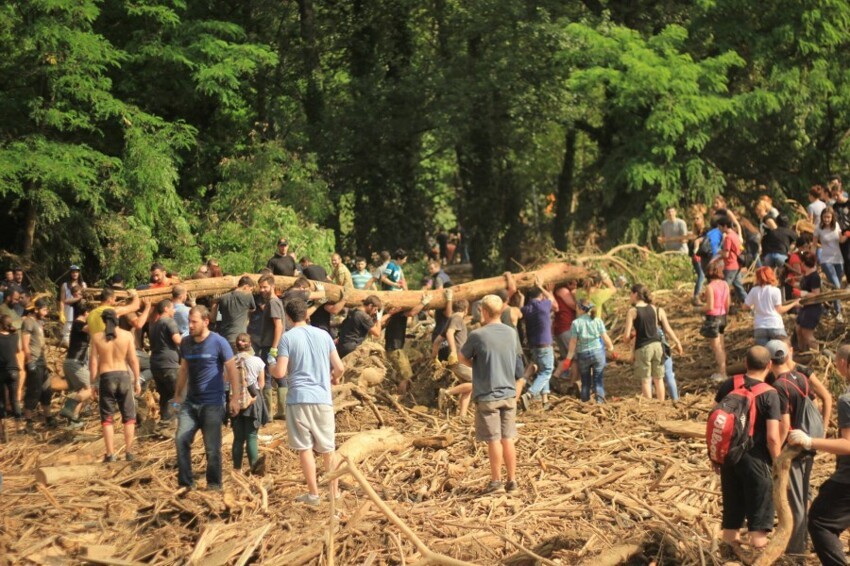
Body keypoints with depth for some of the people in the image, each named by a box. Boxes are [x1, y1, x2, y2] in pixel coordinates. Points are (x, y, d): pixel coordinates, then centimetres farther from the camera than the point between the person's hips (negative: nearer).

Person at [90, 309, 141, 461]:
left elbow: (93, 361, -3)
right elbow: (133, 360, -2)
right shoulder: (127, 335, -3)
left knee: (107, 418, 6)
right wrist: (137, 380, 6)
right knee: (129, 417, 12)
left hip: (106, 377, -1)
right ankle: (129, 452, 10)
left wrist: (94, 382, 4)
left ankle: (110, 454, 2)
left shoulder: (97, 337, -4)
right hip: (123, 375, 1)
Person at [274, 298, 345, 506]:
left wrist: (272, 368, 13)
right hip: (323, 398, 3)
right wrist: (334, 378, 28)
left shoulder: (287, 338, -5)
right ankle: (334, 492, 16)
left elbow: (280, 373, -10)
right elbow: (340, 367, 6)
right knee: (328, 448, 12)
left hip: (298, 398, -3)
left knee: (305, 448, 4)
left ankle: (313, 494, 4)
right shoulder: (323, 335, 6)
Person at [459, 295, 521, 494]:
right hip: (509, 393, 5)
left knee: (493, 440, 2)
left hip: (487, 396, -5)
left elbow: (462, 358, -2)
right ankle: (512, 480, 14)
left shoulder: (477, 335, -15)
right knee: (508, 439, 10)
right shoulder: (511, 333, 1)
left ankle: (496, 481, 8)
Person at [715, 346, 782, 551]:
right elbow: (772, 437, -18)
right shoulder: (770, 394, -14)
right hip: (755, 459, -5)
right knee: (759, 511, 5)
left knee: (732, 506, 16)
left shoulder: (728, 385, -1)